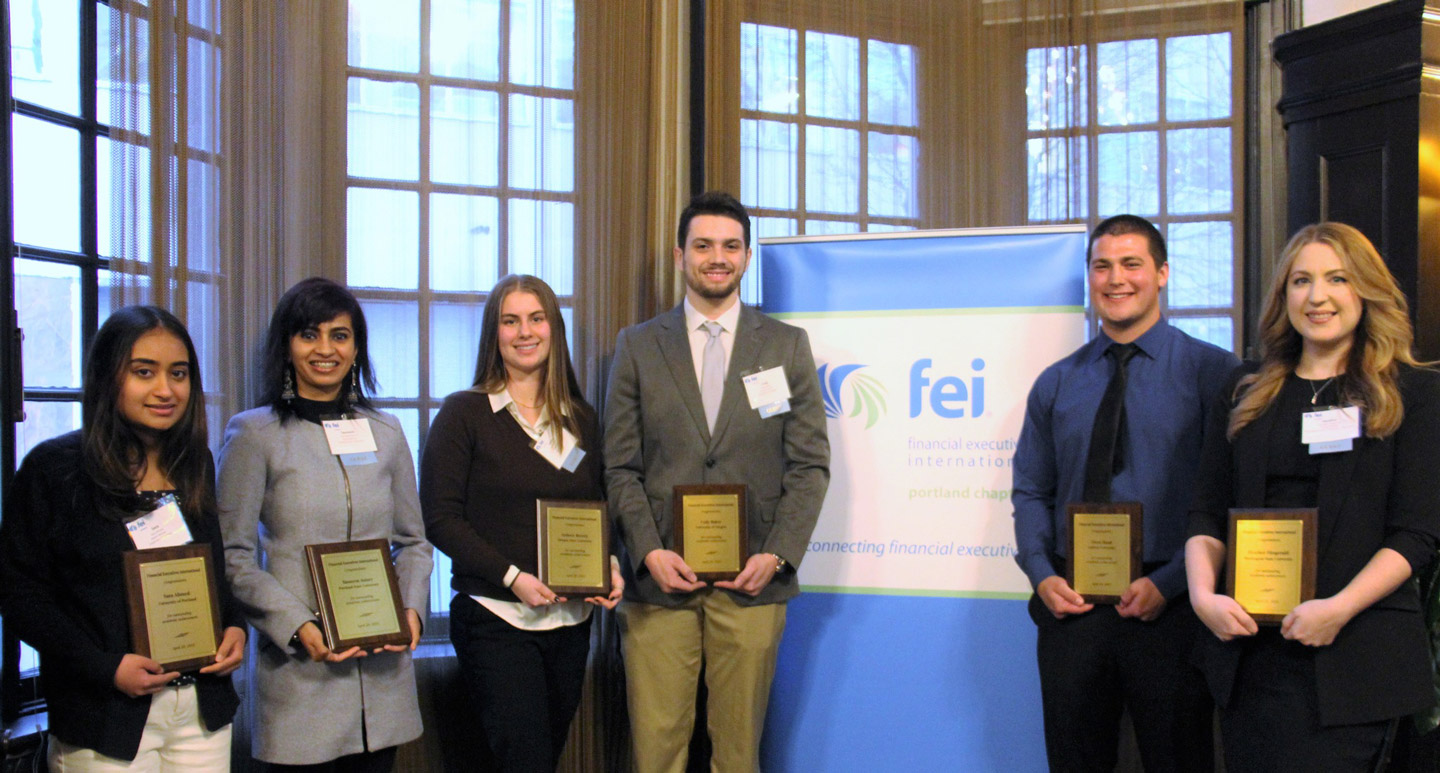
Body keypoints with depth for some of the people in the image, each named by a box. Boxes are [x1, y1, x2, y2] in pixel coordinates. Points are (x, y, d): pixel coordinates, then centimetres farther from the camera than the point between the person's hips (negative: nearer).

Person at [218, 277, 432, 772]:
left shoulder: (385, 433, 11)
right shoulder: (254, 434, -1)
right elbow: (233, 556, -4)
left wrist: (412, 609, -3)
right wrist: (298, 627, -16)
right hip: (298, 669, -3)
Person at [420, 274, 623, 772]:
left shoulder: (581, 420, 11)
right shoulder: (464, 414, -3)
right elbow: (439, 518, -8)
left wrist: (610, 567, -5)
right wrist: (511, 576, -18)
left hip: (571, 619, 5)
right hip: (495, 620, -5)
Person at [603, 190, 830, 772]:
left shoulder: (787, 346, 8)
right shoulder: (637, 347, 8)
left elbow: (810, 465, 5)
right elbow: (621, 467, 5)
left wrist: (777, 554, -7)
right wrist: (649, 552, -8)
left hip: (752, 579, 0)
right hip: (660, 578, 0)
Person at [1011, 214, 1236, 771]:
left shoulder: (1212, 371, -2)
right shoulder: (1055, 385, 11)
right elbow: (1031, 491, 12)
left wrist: (1169, 583, -16)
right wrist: (1042, 575, -4)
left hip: (1168, 606, -3)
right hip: (1070, 605, 3)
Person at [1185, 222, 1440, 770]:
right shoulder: (1249, 393, 13)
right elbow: (1208, 513, 10)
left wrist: (1340, 607, -16)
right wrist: (1203, 593, -7)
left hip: (1354, 654, -3)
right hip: (1248, 650, 3)